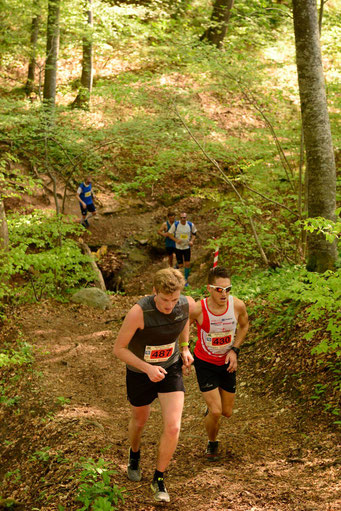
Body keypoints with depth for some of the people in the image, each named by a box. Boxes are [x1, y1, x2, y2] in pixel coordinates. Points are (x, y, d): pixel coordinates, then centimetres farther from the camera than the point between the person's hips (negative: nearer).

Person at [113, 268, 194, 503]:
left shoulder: (185, 304, -19)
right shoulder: (139, 312, -34)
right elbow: (119, 349, -22)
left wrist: (185, 348, 0)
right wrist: (148, 368, -30)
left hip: (171, 369, 2)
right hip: (140, 373, -2)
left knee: (173, 428, -10)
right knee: (140, 421, 23)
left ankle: (159, 480, 13)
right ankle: (134, 454, 58)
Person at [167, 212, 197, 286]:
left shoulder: (191, 225, -10)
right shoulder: (175, 225, -15)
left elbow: (194, 233, 7)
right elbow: (169, 234, -6)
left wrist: (192, 241, -11)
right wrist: (176, 240, -21)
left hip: (187, 247, 1)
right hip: (178, 247, -1)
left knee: (187, 264, -3)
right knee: (180, 265, 2)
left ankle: (186, 279, 17)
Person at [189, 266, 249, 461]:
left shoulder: (238, 305, -19)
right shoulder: (197, 309, -27)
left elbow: (244, 326, 4)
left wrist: (234, 350, -7)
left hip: (227, 362, 3)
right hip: (205, 363, -3)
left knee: (227, 412, 12)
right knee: (215, 412, -11)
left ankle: (211, 407, 49)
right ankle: (212, 443, 20)